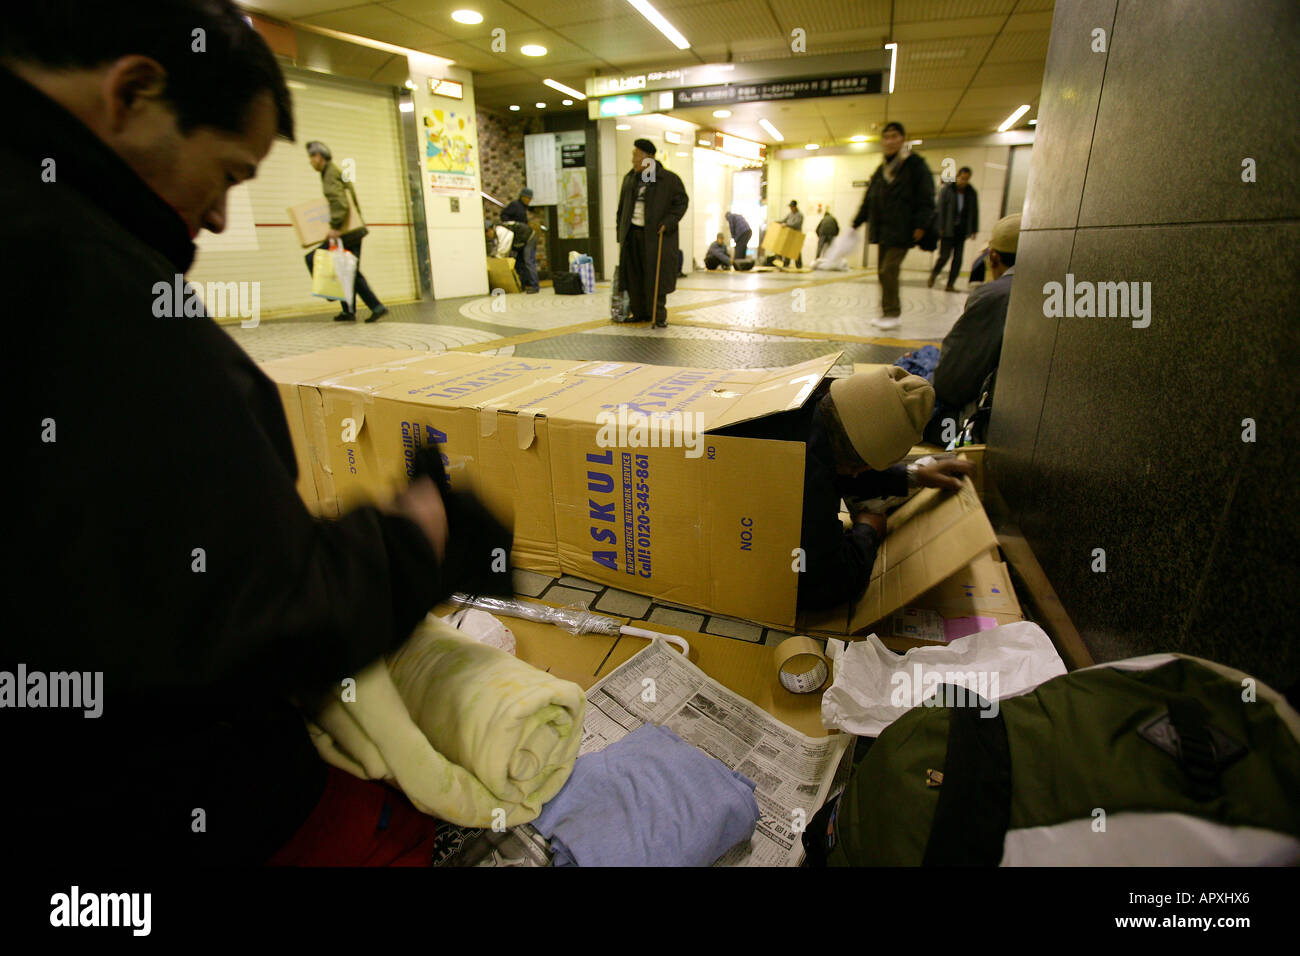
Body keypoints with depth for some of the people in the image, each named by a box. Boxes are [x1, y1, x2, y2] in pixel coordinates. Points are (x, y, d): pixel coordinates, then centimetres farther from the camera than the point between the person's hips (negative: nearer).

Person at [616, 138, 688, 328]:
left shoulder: (669, 179, -3)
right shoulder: (629, 178, 13)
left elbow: (682, 202, -1)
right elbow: (622, 205, 18)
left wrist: (668, 222, -14)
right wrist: (620, 231, 12)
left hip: (655, 235, -5)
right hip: (632, 234, 5)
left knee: (656, 275, -4)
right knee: (634, 276, 5)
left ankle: (659, 315, 4)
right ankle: (640, 312, 15)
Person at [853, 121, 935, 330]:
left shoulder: (915, 164, -3)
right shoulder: (881, 170, 16)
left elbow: (926, 199, -8)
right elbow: (869, 200, 23)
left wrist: (920, 225, -17)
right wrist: (856, 223, 21)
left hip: (901, 230, -7)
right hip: (882, 229, 7)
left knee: (888, 270, -14)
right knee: (883, 271, 8)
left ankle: (893, 314, -5)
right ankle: (887, 312, 16)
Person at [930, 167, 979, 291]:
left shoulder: (971, 192, 8)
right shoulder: (946, 190, -3)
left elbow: (974, 212, 12)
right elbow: (940, 210, -6)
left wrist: (974, 230, 8)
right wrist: (940, 228, -13)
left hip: (962, 231, 4)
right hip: (948, 230, -3)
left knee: (958, 258, -1)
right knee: (945, 256, -5)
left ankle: (951, 284, 4)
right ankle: (933, 274, 23)